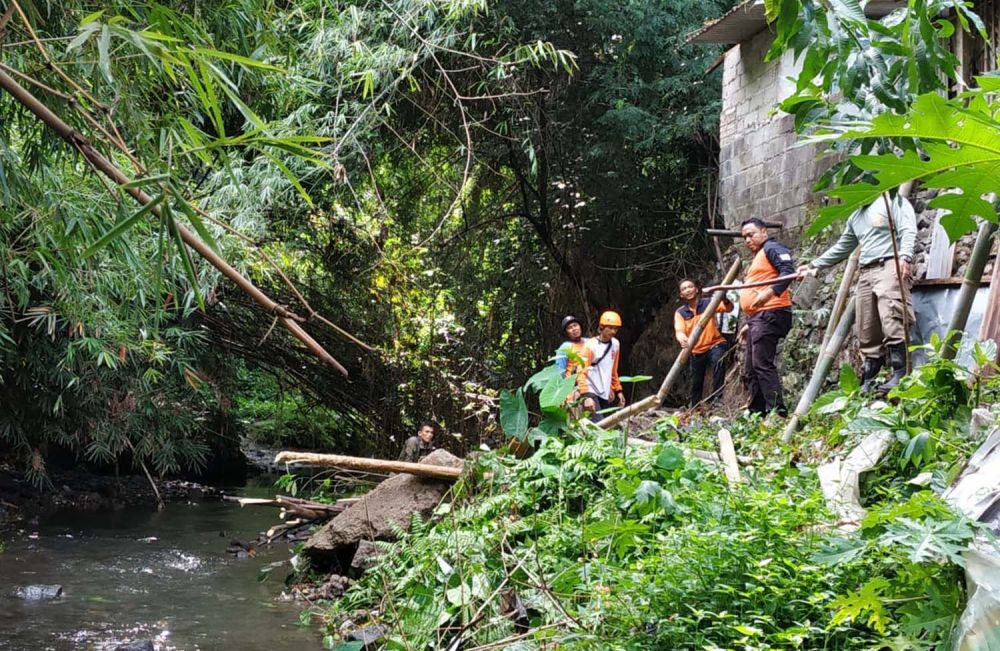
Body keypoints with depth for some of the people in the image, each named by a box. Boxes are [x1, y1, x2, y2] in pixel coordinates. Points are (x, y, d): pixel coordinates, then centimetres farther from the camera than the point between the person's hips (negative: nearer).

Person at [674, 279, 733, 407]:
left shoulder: (708, 303, -5)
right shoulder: (680, 312, -1)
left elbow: (729, 308, -19)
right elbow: (679, 331, -17)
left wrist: (723, 298, -44)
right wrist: (683, 340, -42)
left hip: (715, 344, -3)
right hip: (695, 351, 3)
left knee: (718, 361, -35)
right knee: (696, 382, 11)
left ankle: (716, 397, -29)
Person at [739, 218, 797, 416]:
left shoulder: (772, 248, -2)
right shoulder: (757, 258, 29)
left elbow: (788, 270, -20)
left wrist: (770, 292, -31)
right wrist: (749, 324, 30)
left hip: (769, 314, -11)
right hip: (758, 318, 11)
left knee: (762, 364, -18)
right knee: (750, 370, 10)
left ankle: (777, 411, -22)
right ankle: (756, 413, 12)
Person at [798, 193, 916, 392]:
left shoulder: (893, 200, 5)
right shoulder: (856, 216, 28)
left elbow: (908, 230, -8)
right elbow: (842, 247, 36)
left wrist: (905, 257, -24)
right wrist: (813, 265, 34)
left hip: (889, 267, -8)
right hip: (865, 273, 8)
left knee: (891, 322, -21)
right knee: (867, 331, 1)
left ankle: (899, 374, -25)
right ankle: (868, 382, 1)